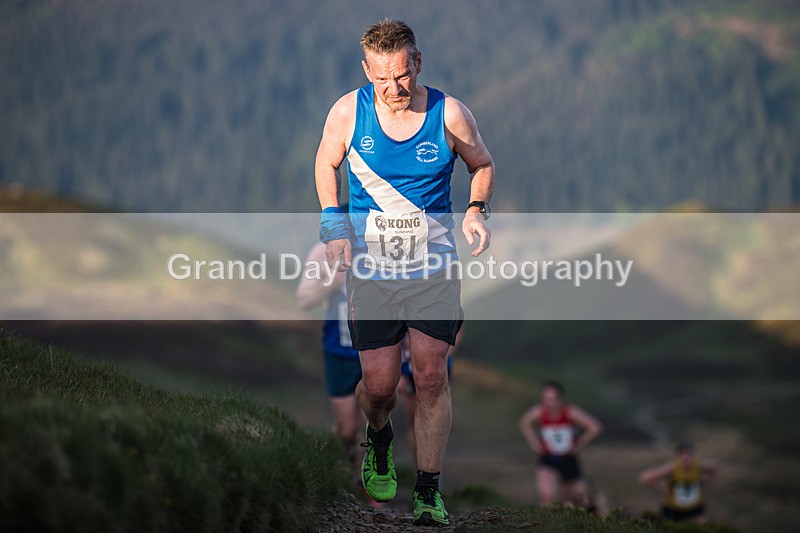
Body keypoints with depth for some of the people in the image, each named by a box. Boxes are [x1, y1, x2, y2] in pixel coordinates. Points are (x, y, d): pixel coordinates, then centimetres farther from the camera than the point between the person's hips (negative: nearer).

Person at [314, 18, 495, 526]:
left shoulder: (449, 114, -9)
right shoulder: (348, 112, -7)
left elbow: (483, 164, 9)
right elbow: (326, 164, 12)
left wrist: (477, 209, -9)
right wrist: (334, 225, -1)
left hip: (435, 263, 0)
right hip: (370, 266, 1)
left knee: (432, 377, -7)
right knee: (379, 385, -1)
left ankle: (429, 491, 7)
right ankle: (379, 440, 35)